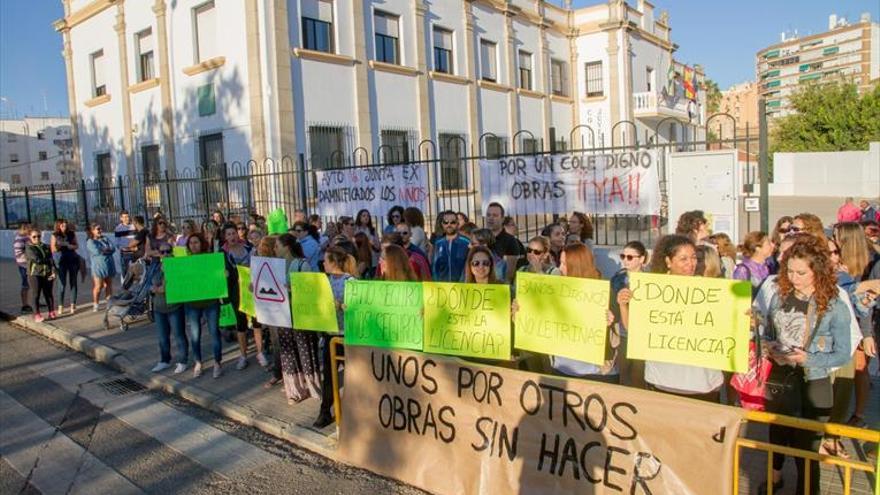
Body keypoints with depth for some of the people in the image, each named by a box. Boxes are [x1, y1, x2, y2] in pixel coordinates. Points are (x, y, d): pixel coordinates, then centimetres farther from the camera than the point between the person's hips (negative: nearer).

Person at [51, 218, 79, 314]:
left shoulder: (72, 234, 4)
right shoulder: (55, 235, -2)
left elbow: (77, 245, 11)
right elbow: (53, 250, -3)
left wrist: (72, 246, -10)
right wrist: (61, 245, -20)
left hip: (73, 259, 2)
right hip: (63, 261, -2)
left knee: (73, 282, 5)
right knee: (62, 284, -3)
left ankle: (73, 305, 11)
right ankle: (60, 306, 3)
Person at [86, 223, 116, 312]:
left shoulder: (105, 239, 14)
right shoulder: (90, 242, 0)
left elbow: (113, 248, 3)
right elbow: (96, 251, -16)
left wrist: (103, 250, -9)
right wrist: (107, 250, -4)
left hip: (109, 265, 5)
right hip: (98, 266, -5)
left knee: (108, 285, 7)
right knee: (98, 286, -4)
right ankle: (95, 304, 8)